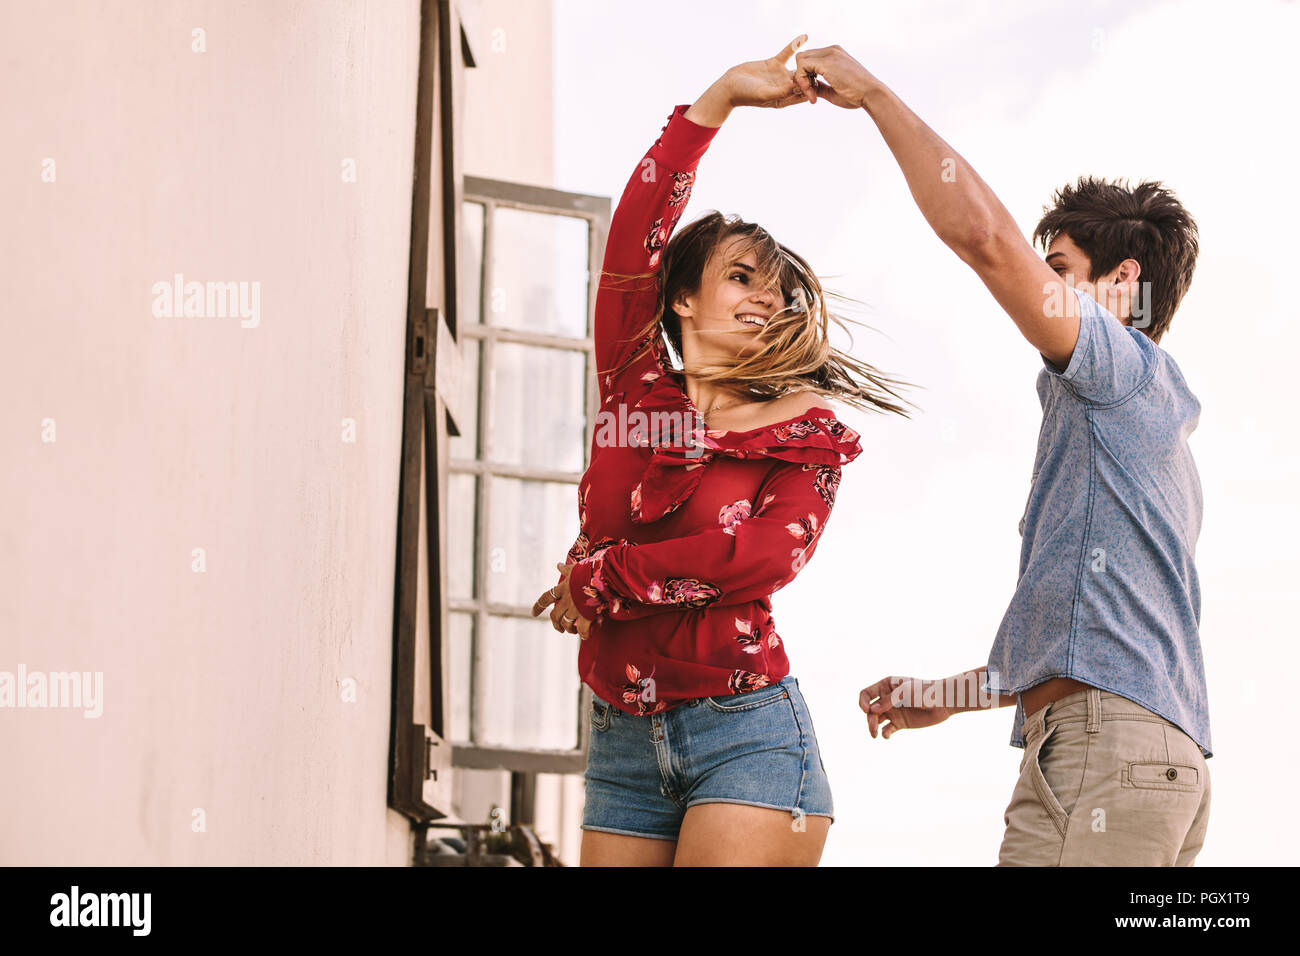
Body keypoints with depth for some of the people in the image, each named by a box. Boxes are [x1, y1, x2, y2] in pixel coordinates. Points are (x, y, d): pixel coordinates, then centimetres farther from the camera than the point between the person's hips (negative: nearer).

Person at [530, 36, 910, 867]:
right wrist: (720, 98, 2)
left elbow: (767, 556, -12)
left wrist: (598, 581, -7)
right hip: (623, 739, 3)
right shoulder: (633, 388, 12)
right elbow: (637, 232, 4)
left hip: (746, 734, -3)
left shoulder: (804, 430, 5)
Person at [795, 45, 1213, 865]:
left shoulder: (1132, 370, 1)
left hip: (1107, 740, -10)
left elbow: (983, 233, -12)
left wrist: (872, 92, -2)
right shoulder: (1147, 428, 30)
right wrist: (949, 696, 36)